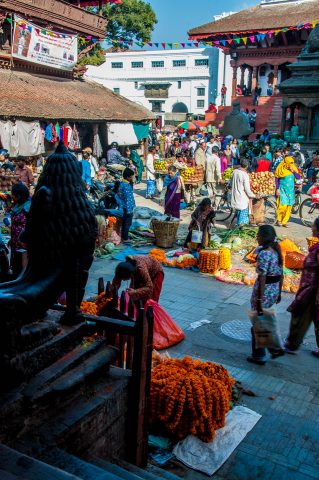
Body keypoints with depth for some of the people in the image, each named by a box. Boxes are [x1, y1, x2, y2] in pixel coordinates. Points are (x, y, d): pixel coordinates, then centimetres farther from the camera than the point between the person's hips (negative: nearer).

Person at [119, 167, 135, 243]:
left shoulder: (122, 183, 7)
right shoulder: (126, 186, -21)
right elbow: (128, 198, -22)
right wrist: (129, 209, -21)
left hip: (124, 206, 9)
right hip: (128, 207, -9)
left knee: (124, 222, 17)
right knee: (128, 223, 0)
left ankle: (123, 236, 26)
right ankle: (125, 239, 5)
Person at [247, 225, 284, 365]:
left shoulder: (264, 253, -20)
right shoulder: (277, 251, 5)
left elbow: (262, 278, -22)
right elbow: (281, 275, 11)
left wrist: (259, 300, -20)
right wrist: (279, 293, 21)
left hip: (264, 290, -8)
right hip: (275, 290, 8)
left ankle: (259, 356, 18)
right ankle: (275, 348, 27)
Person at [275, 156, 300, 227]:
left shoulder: (294, 169, 6)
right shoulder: (281, 169, -5)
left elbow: (298, 177, 0)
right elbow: (277, 179, -2)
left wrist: (293, 171, -12)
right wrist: (277, 189, -8)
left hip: (290, 190, 4)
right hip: (282, 189, -4)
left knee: (289, 206, 3)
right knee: (283, 205, -13)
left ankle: (284, 222, 12)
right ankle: (279, 220, 4)